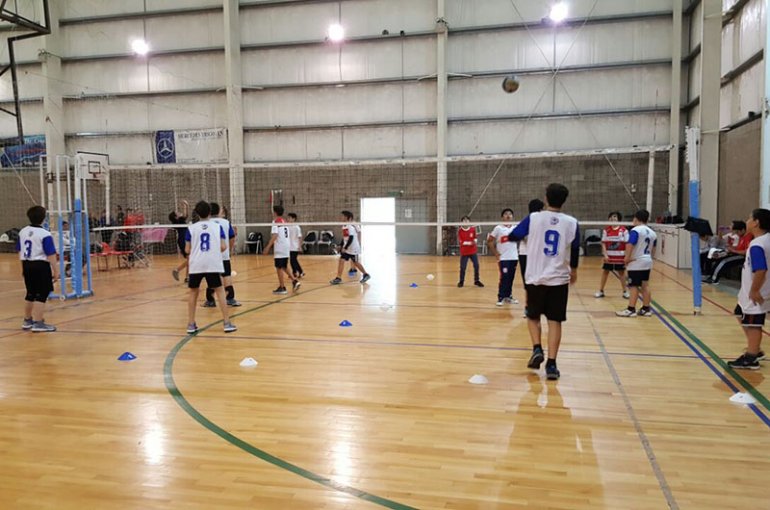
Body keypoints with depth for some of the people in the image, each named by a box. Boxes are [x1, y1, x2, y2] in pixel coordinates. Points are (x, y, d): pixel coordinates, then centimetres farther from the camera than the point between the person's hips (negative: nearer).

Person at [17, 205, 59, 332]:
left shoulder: (22, 231, 8)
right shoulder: (45, 234, -14)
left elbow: (19, 251, 14)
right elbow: (51, 255, -16)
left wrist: (23, 267, 24)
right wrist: (56, 271, -12)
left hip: (27, 265, 8)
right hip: (40, 266, -8)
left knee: (30, 294, 19)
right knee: (41, 295, -2)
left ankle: (27, 321, 30)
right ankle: (37, 323, -3)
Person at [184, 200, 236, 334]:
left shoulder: (191, 228, 5)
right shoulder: (217, 227, 5)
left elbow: (187, 250, 3)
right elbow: (223, 247, -1)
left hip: (196, 265, 1)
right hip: (213, 264, -1)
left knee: (193, 292, 14)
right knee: (219, 292, 6)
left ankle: (191, 324, 16)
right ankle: (227, 323, 2)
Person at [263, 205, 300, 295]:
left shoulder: (275, 222, -9)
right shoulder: (285, 222, 14)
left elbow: (274, 235, -20)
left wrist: (268, 247, -22)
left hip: (279, 249, -8)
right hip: (286, 247, 8)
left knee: (279, 268, 0)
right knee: (284, 267, 19)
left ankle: (282, 288, 2)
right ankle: (295, 281, 9)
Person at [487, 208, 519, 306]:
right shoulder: (498, 228, -4)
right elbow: (489, 242, -3)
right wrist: (496, 254, -8)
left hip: (514, 257, 4)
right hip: (503, 258, -4)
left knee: (511, 278, 9)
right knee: (504, 278, -9)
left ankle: (508, 296, 22)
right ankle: (500, 298, 0)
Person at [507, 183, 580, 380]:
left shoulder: (533, 218, -6)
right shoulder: (572, 223, -1)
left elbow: (512, 237, 5)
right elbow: (575, 252, 10)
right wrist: (573, 271, 29)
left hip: (535, 278, 0)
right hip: (559, 279, 1)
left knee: (533, 316, 19)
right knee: (554, 321, 5)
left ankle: (537, 349, 2)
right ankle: (551, 364, 2)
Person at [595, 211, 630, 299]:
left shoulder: (624, 230, -5)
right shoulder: (606, 230, 0)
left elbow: (627, 244, -4)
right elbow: (603, 243, 0)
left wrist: (627, 256, -8)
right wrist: (605, 254, -10)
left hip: (620, 257, -2)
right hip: (609, 256, 2)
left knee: (621, 273, 7)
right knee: (605, 272, 7)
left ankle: (625, 291, 19)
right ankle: (601, 291, 16)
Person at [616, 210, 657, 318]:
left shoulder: (635, 230, -14)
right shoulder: (652, 233, 12)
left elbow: (630, 245, -24)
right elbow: (653, 250, 18)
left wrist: (627, 258, -16)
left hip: (636, 263, -8)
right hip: (647, 262, 8)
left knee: (634, 286, -4)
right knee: (645, 286, 11)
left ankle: (631, 310, 0)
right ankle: (646, 309, 15)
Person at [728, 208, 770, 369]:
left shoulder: (757, 245, -24)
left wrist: (754, 291, -22)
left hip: (755, 294, -10)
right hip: (750, 291, 10)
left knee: (752, 324, 0)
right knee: (745, 320, 22)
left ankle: (751, 359, 10)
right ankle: (755, 351, 31)